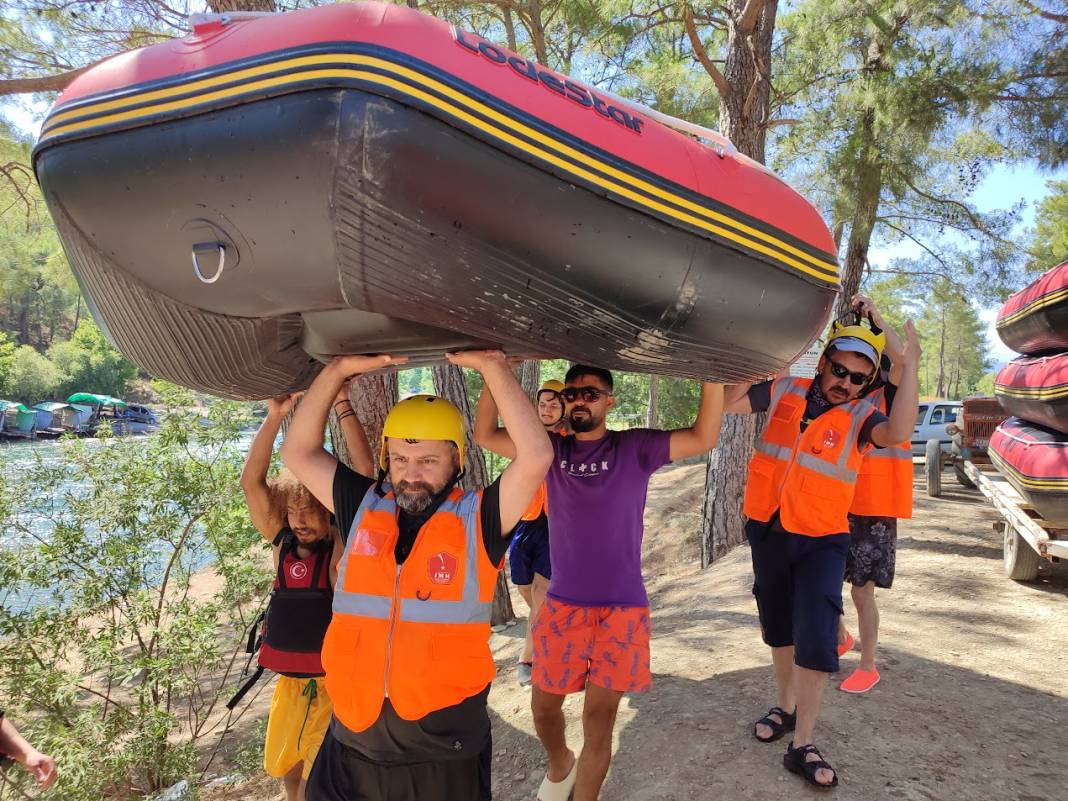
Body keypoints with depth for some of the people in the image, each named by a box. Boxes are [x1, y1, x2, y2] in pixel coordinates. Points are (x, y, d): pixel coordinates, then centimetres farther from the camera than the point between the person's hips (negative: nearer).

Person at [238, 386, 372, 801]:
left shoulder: (344, 545, -12)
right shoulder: (282, 544, -1)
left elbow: (364, 475, -23)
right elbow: (251, 481, -10)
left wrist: (342, 405, -26)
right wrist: (274, 417, -20)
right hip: (290, 679, 5)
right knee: (283, 766, 21)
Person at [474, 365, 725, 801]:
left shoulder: (634, 448, -3)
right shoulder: (553, 448, 3)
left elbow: (703, 438, -13)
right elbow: (485, 434, -2)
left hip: (622, 609, -2)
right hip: (562, 606, 3)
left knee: (599, 722, 6)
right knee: (544, 706, 16)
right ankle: (560, 765, 48)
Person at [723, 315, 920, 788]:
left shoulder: (860, 415, -7)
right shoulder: (786, 391, -1)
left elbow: (897, 433, -28)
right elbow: (730, 402, -1)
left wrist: (910, 369, -30)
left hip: (821, 542, -2)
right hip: (768, 532, 3)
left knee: (816, 638, -9)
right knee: (779, 629, 18)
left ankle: (803, 746, 5)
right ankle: (786, 707, 41)